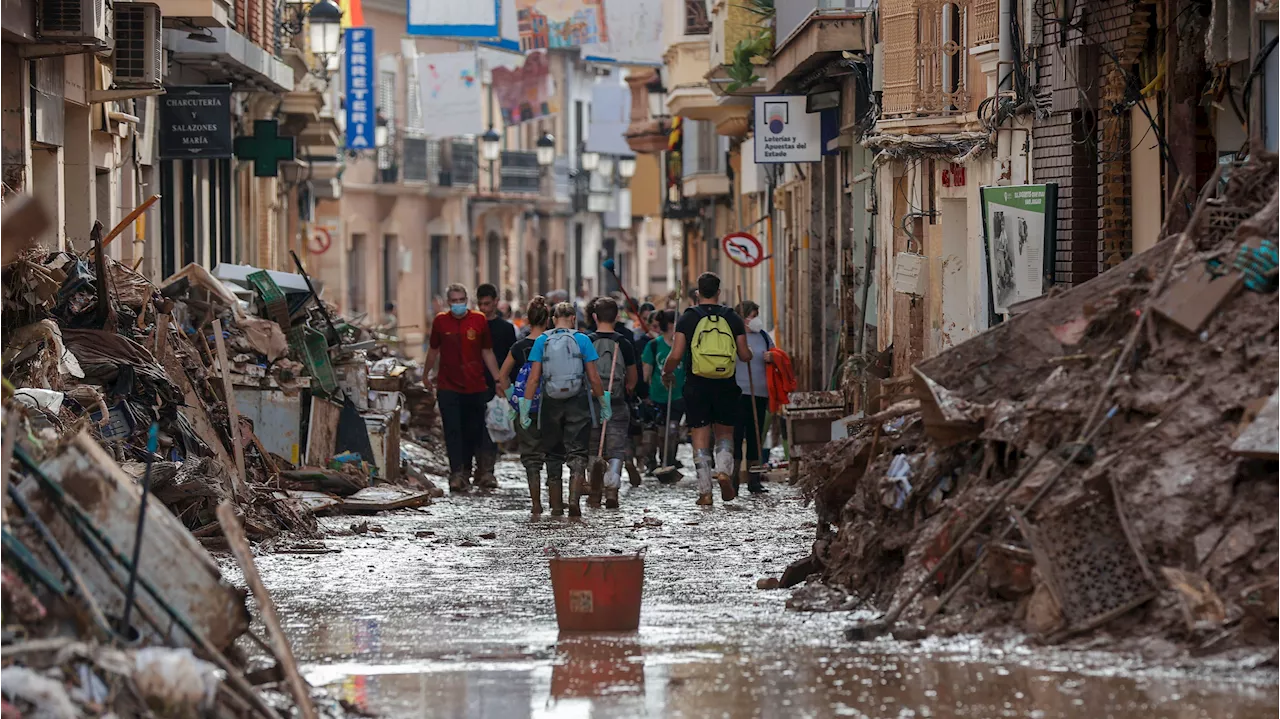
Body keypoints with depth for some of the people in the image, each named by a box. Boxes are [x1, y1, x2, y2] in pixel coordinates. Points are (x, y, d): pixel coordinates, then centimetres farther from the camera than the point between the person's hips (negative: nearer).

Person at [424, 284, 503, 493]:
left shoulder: (479, 321, 2)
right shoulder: (441, 321, 3)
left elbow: (487, 352, 8)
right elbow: (433, 350, 17)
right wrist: (426, 374, 24)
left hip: (475, 387, 1)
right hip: (448, 387, -1)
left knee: (473, 431, 6)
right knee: (452, 431, -9)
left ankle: (466, 470, 22)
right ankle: (456, 473, -14)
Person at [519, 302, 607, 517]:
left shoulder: (542, 341, 1)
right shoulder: (582, 340, -2)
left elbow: (534, 378, -3)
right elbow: (594, 378, -3)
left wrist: (525, 408, 0)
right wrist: (604, 404, 8)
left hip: (551, 404, 1)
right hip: (578, 403, -1)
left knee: (553, 454, 14)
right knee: (577, 453, 1)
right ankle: (574, 500, -17)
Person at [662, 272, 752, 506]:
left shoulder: (688, 318, -2)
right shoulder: (732, 318, 2)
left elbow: (676, 355, -7)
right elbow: (745, 355, 3)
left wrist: (666, 373, 13)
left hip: (697, 385, -1)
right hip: (726, 387, 1)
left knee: (701, 437, 4)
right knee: (725, 433, 16)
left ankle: (705, 491, 0)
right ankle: (723, 470, -10)